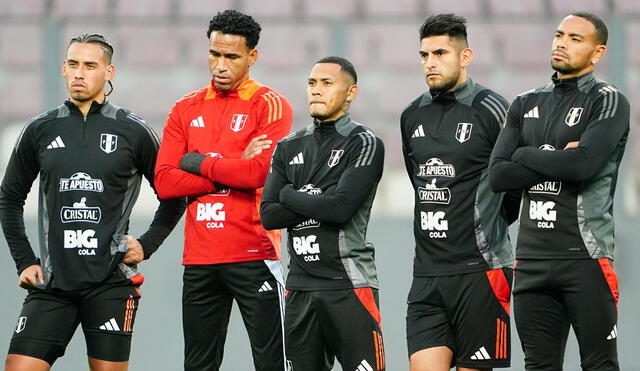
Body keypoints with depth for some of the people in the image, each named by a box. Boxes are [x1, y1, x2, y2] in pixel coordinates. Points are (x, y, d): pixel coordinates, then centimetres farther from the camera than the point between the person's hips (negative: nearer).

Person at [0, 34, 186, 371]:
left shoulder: (133, 132, 2)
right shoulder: (40, 130, 8)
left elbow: (173, 197, 12)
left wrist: (146, 246, 1)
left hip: (111, 282, -2)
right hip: (52, 280, 2)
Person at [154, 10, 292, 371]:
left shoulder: (270, 105, -2)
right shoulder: (187, 109, 12)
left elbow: (259, 172, -18)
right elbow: (164, 182, 1)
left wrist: (198, 162, -6)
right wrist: (231, 172, -8)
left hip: (254, 256, -5)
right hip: (199, 258, 5)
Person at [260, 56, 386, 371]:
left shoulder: (364, 144, -3)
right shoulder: (289, 148, 14)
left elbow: (342, 207, -16)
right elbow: (268, 215, 4)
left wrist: (290, 195, -2)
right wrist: (318, 201, -8)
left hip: (349, 285, -6)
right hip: (300, 285, 6)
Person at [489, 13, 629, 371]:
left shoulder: (608, 101, -2)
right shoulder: (526, 105, 16)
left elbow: (583, 164, -18)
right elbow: (498, 175, 5)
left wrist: (526, 155, -3)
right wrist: (558, 160, -7)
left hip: (584, 257, -6)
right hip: (532, 258, 6)